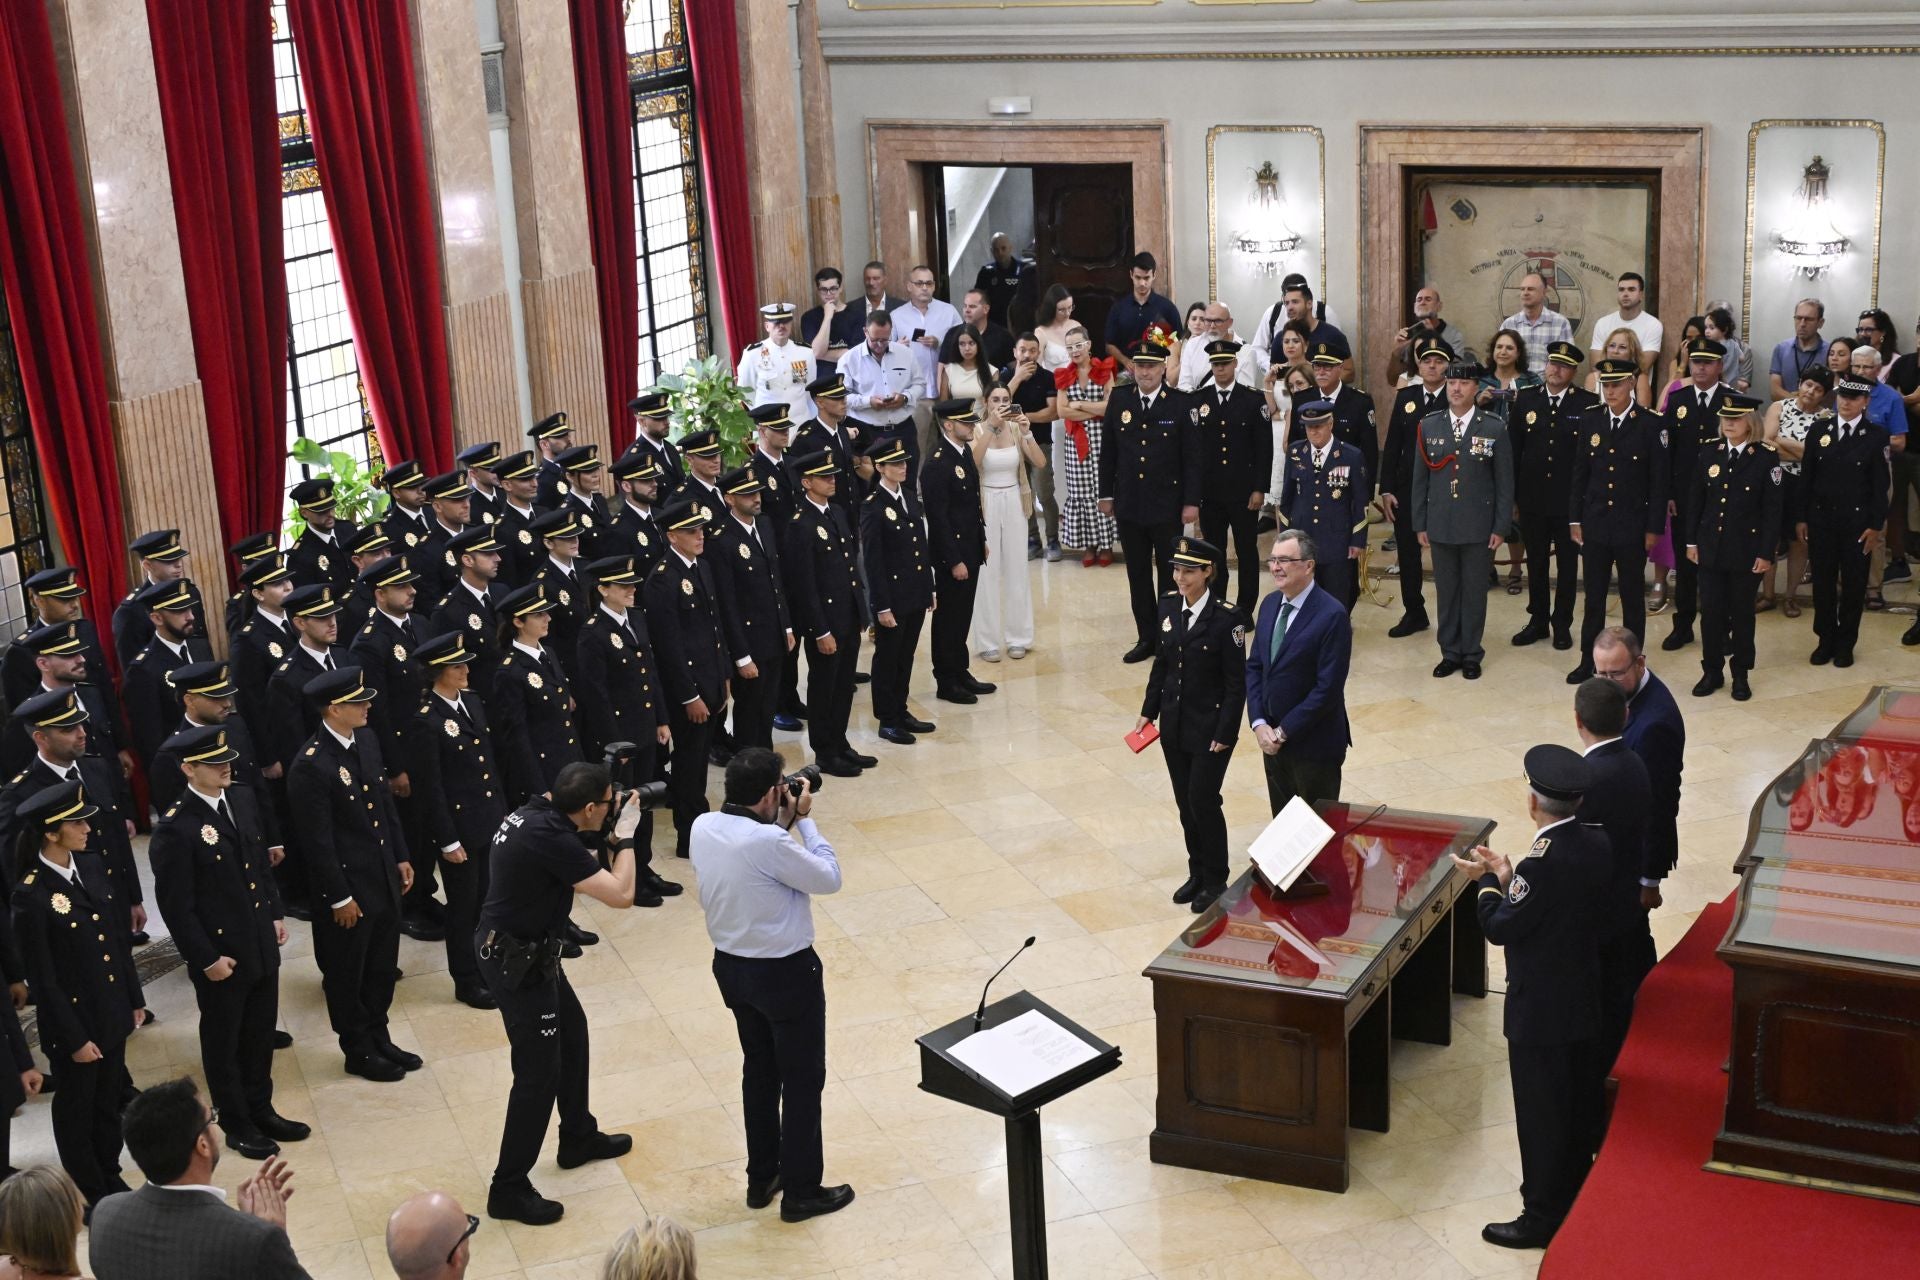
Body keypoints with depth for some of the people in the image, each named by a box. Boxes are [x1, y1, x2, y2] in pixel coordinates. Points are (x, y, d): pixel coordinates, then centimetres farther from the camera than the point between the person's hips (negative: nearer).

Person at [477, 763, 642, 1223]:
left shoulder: (535, 812, -1)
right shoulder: (550, 838, -29)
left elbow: (578, 869, 16)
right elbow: (620, 895, -26)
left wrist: (606, 837, 1)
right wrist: (625, 836, -13)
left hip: (525, 950, 10)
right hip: (518, 963, -10)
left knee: (572, 1034, 25)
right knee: (539, 1073, -3)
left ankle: (578, 1138, 43)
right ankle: (508, 1189, 6)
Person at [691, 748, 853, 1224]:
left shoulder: (703, 828, -7)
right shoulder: (769, 843, -30)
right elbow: (828, 878, -16)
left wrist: (781, 824, 1)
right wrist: (802, 820, -9)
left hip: (731, 967, 8)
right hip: (784, 973, -7)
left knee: (759, 1071, 23)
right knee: (803, 1079, 9)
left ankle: (762, 1179, 34)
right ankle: (800, 1192, 20)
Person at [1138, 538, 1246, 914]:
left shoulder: (1227, 618, -16)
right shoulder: (1169, 607, 1)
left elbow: (1237, 682, -14)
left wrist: (1224, 733, -15)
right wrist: (1149, 710, 8)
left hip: (1210, 729, -6)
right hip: (1174, 725, 6)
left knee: (1203, 801, -2)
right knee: (1185, 803, 13)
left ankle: (1215, 881, 15)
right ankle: (1197, 873, 29)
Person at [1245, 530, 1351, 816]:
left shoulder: (1332, 615, -18)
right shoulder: (1270, 604, 5)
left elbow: (1328, 687, -20)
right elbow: (1254, 667, 8)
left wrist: (1283, 731, -16)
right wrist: (1259, 724, -5)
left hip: (1315, 744, -7)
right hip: (1273, 739, 7)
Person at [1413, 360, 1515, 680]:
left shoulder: (1495, 429, -4)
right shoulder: (1429, 426, 3)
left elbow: (1504, 483, -2)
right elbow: (1420, 478, 6)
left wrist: (1500, 528, -4)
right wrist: (1420, 524, 4)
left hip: (1478, 528, -2)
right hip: (1440, 526, 2)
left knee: (1475, 592, 6)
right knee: (1445, 592, 9)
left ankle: (1471, 654, 18)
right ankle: (1450, 653, 20)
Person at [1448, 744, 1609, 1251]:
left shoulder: (1543, 860, -29)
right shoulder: (1595, 843, -4)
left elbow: (1500, 928, -21)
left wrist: (1490, 880, -6)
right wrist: (1507, 875, 1)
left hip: (1540, 1010, -8)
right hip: (1584, 998, 9)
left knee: (1540, 1113, 5)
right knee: (1578, 1102, 22)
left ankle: (1542, 1216, 17)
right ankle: (1577, 1198, 39)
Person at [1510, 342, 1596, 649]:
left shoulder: (1588, 404, -6)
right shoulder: (1526, 400, 3)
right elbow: (1513, 448, 5)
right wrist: (1512, 492, 1)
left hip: (1570, 499, -3)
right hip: (1533, 499, 3)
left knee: (1567, 564, 8)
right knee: (1536, 562, 12)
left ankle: (1562, 624, 19)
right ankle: (1538, 621, 24)